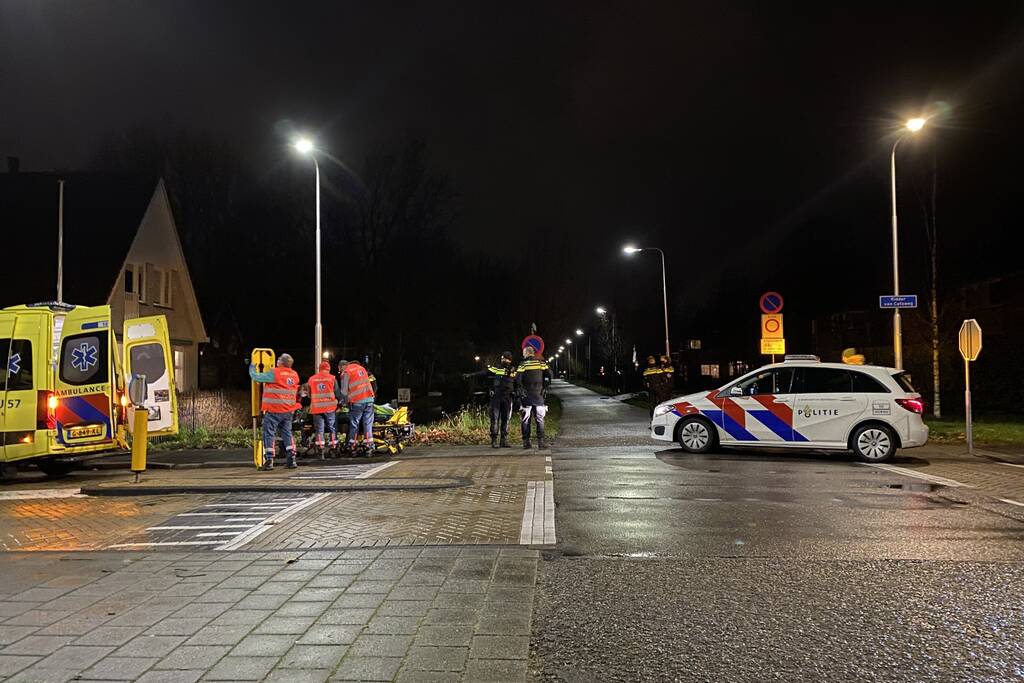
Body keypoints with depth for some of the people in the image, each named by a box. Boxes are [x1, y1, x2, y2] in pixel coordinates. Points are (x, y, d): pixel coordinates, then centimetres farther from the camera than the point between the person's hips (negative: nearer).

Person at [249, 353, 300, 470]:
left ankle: (269, 460, -3)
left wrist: (252, 367, 11)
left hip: (273, 411, -6)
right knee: (287, 433, 14)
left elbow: (255, 377, -7)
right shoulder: (295, 375, 6)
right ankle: (291, 460, 10)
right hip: (288, 411, 6)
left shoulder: (274, 373, -13)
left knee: (269, 434, 1)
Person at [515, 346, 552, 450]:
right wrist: (545, 387, 4)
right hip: (539, 395, 1)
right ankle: (540, 442, -1)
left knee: (526, 419, 6)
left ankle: (526, 442, 5)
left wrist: (521, 389, -1)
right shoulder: (541, 362, 4)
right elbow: (548, 374, -3)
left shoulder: (523, 364, -2)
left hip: (527, 395, -1)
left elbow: (517, 378, -12)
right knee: (540, 419, 5)